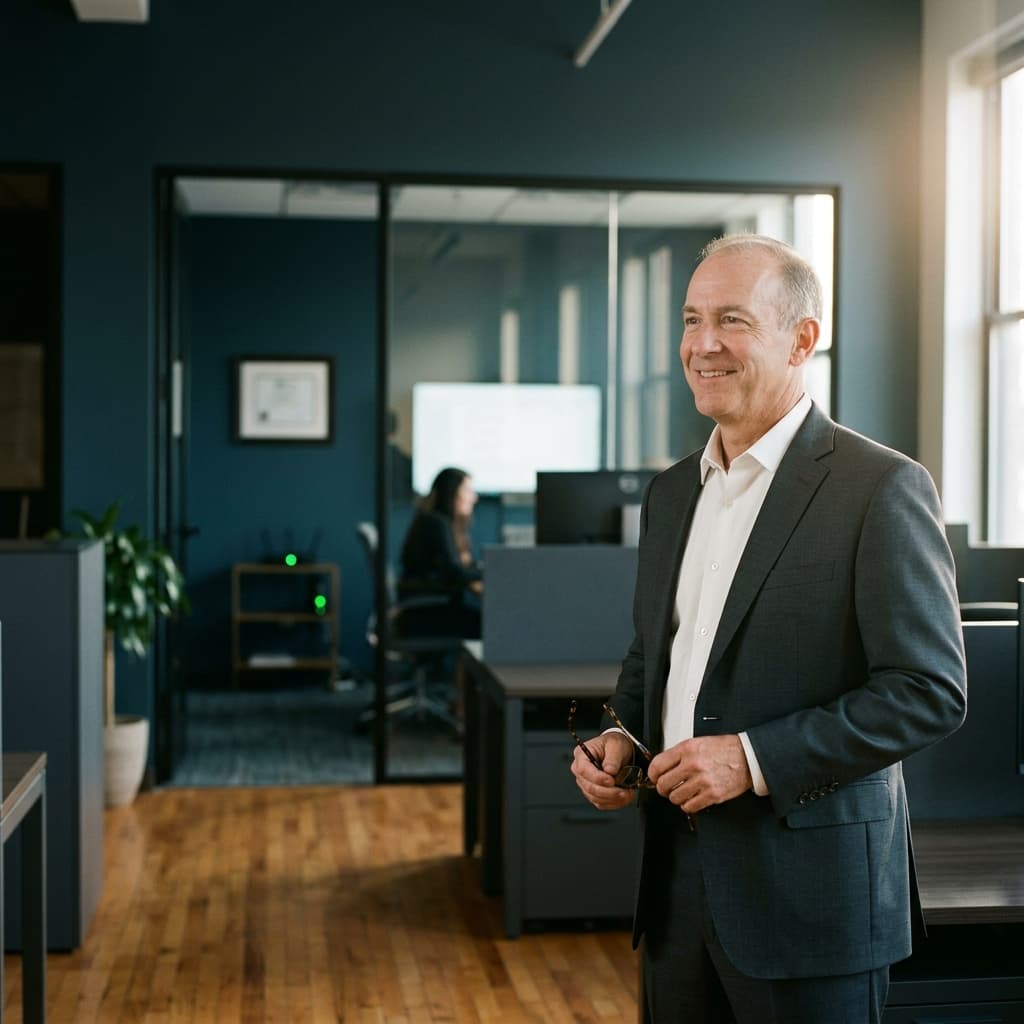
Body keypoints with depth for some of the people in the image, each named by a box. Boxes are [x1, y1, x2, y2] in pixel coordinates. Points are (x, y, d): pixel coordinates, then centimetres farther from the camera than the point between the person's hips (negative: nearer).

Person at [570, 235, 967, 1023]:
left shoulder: (880, 487, -11)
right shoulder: (673, 492, 11)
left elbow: (931, 691, -15)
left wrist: (754, 758, -19)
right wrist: (621, 734, 1)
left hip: (809, 889, -6)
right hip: (678, 874, 6)